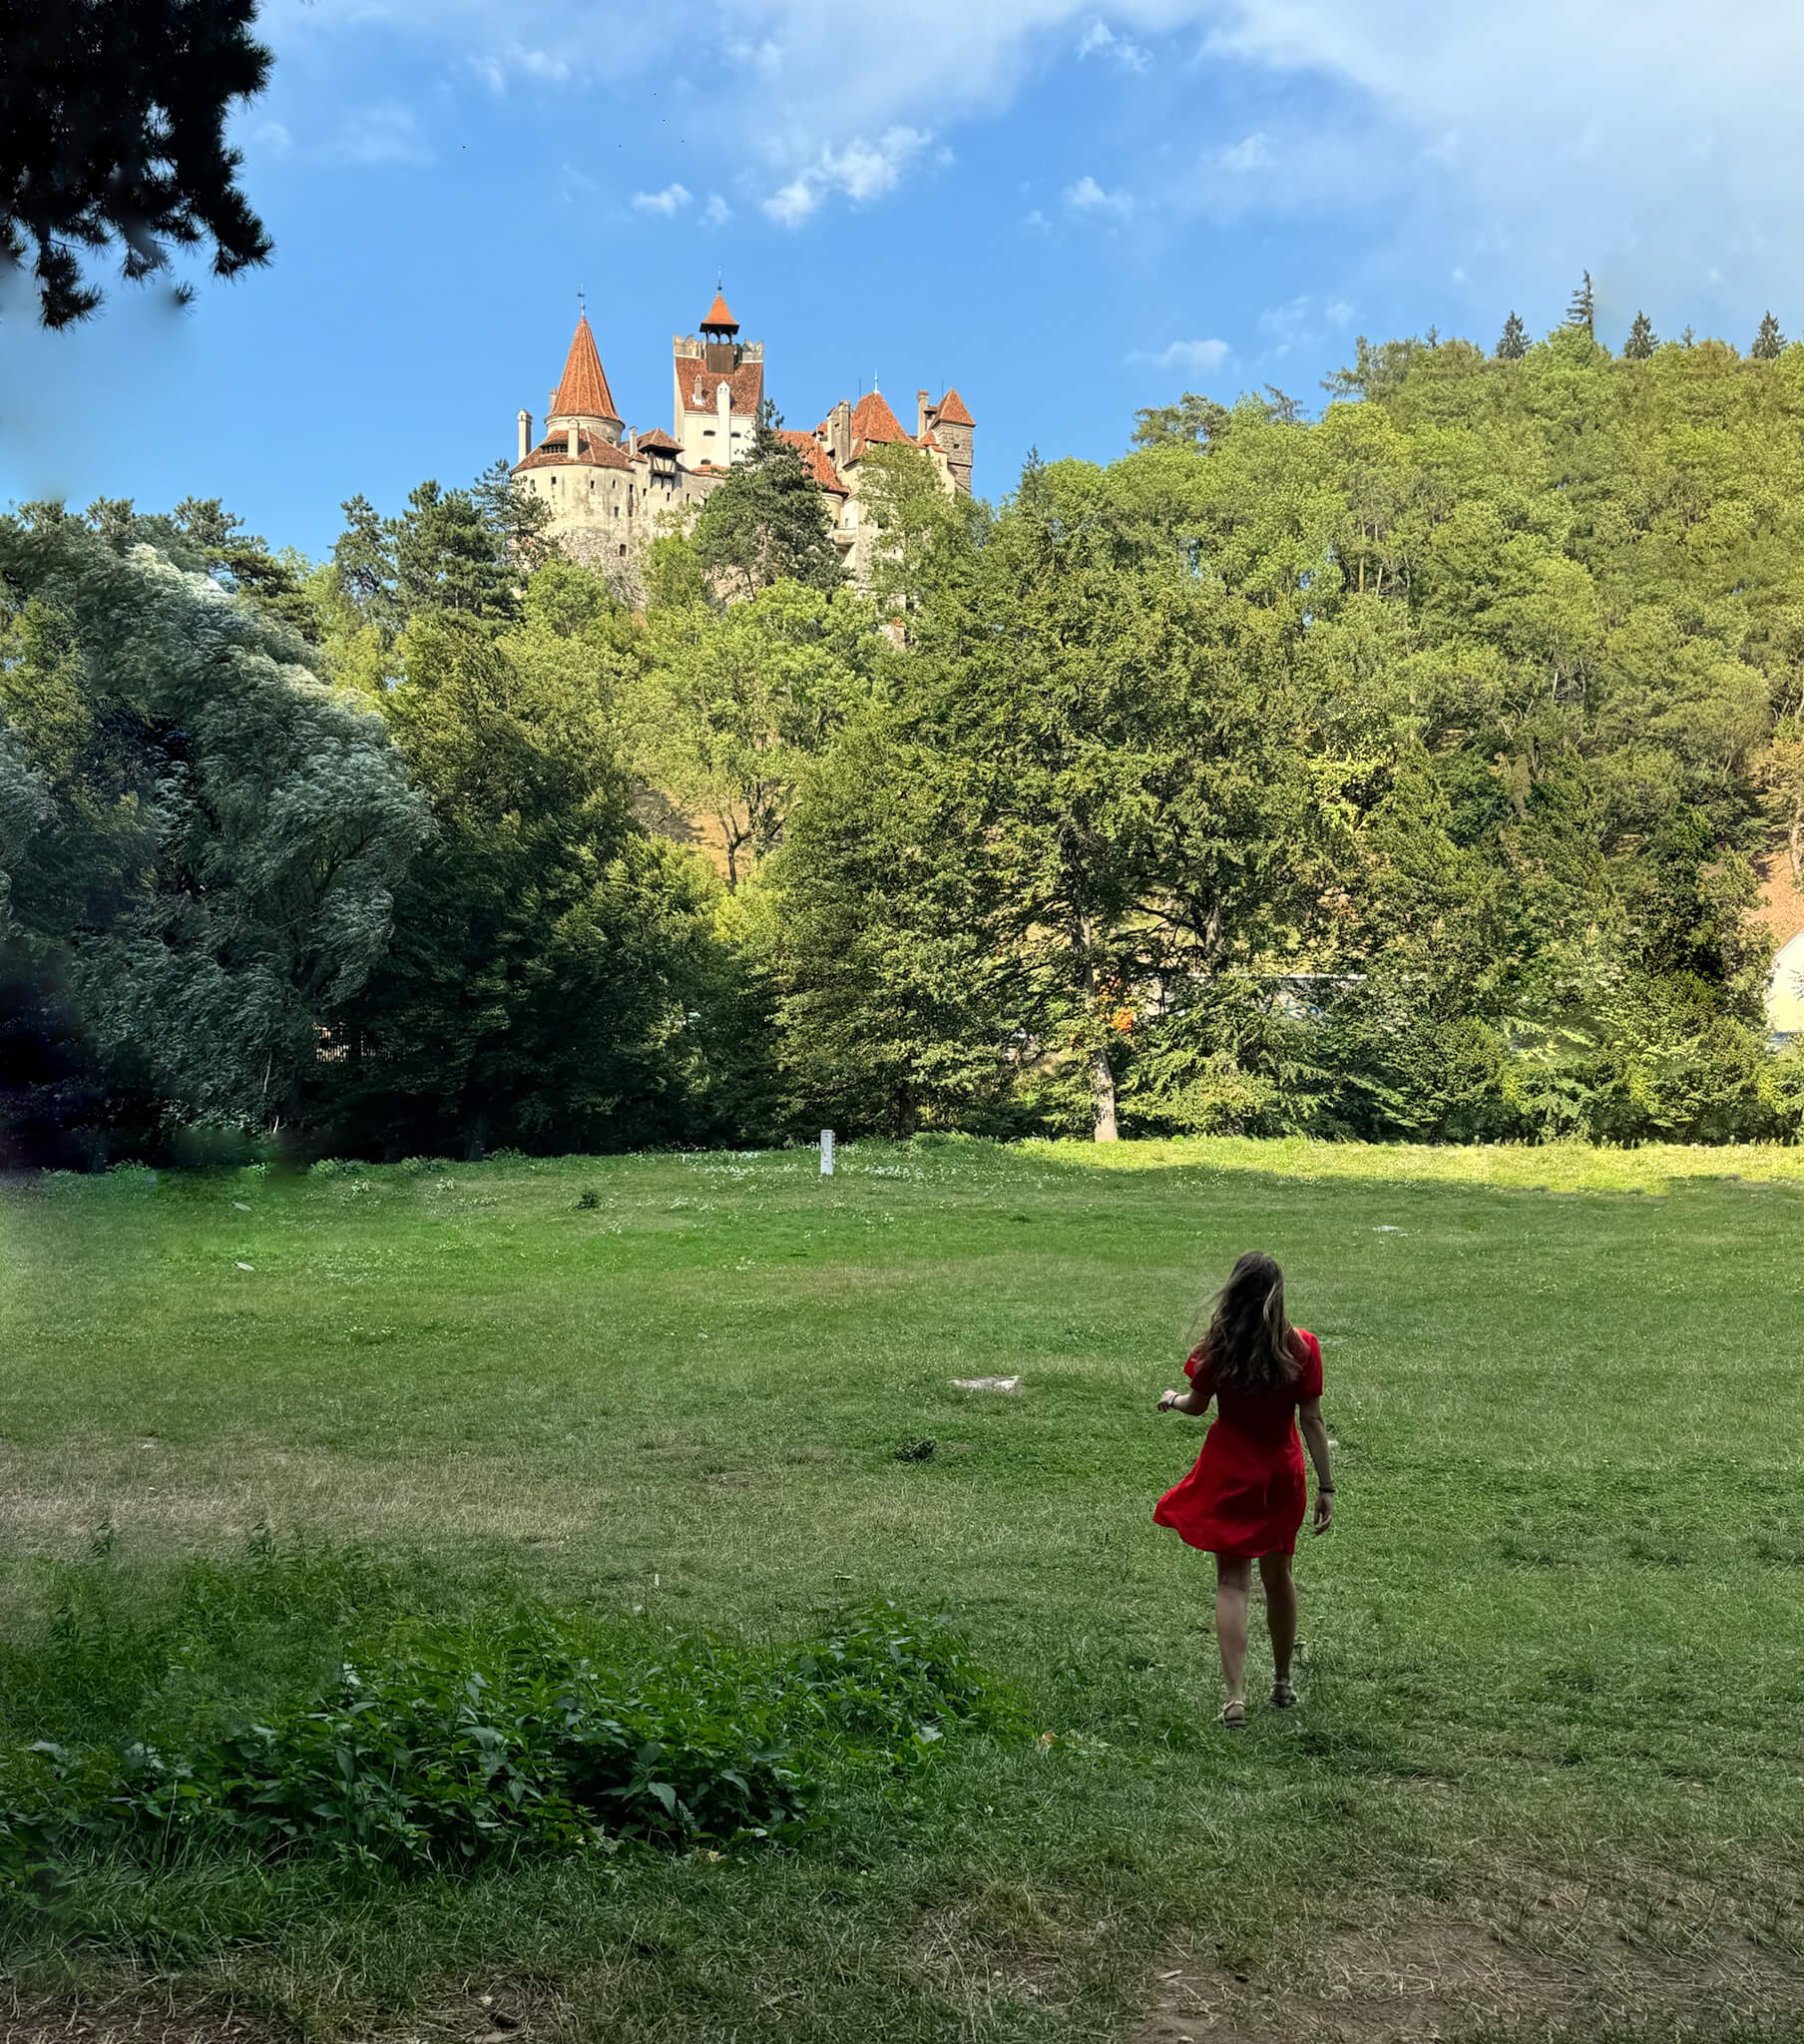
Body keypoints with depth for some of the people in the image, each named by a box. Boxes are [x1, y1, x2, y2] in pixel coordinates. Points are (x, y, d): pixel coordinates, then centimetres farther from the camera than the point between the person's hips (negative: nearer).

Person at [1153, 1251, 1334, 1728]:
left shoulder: (1218, 1347, -13)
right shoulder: (1301, 1347, -11)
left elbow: (1197, 1404, 1)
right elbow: (1312, 1421, -8)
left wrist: (1172, 1399, 24)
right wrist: (1326, 1486, -3)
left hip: (1229, 1473, -2)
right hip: (1281, 1474, 2)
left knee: (1232, 1580, 2)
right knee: (1278, 1573, 19)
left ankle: (1235, 1694, -8)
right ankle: (1282, 1682, 34)